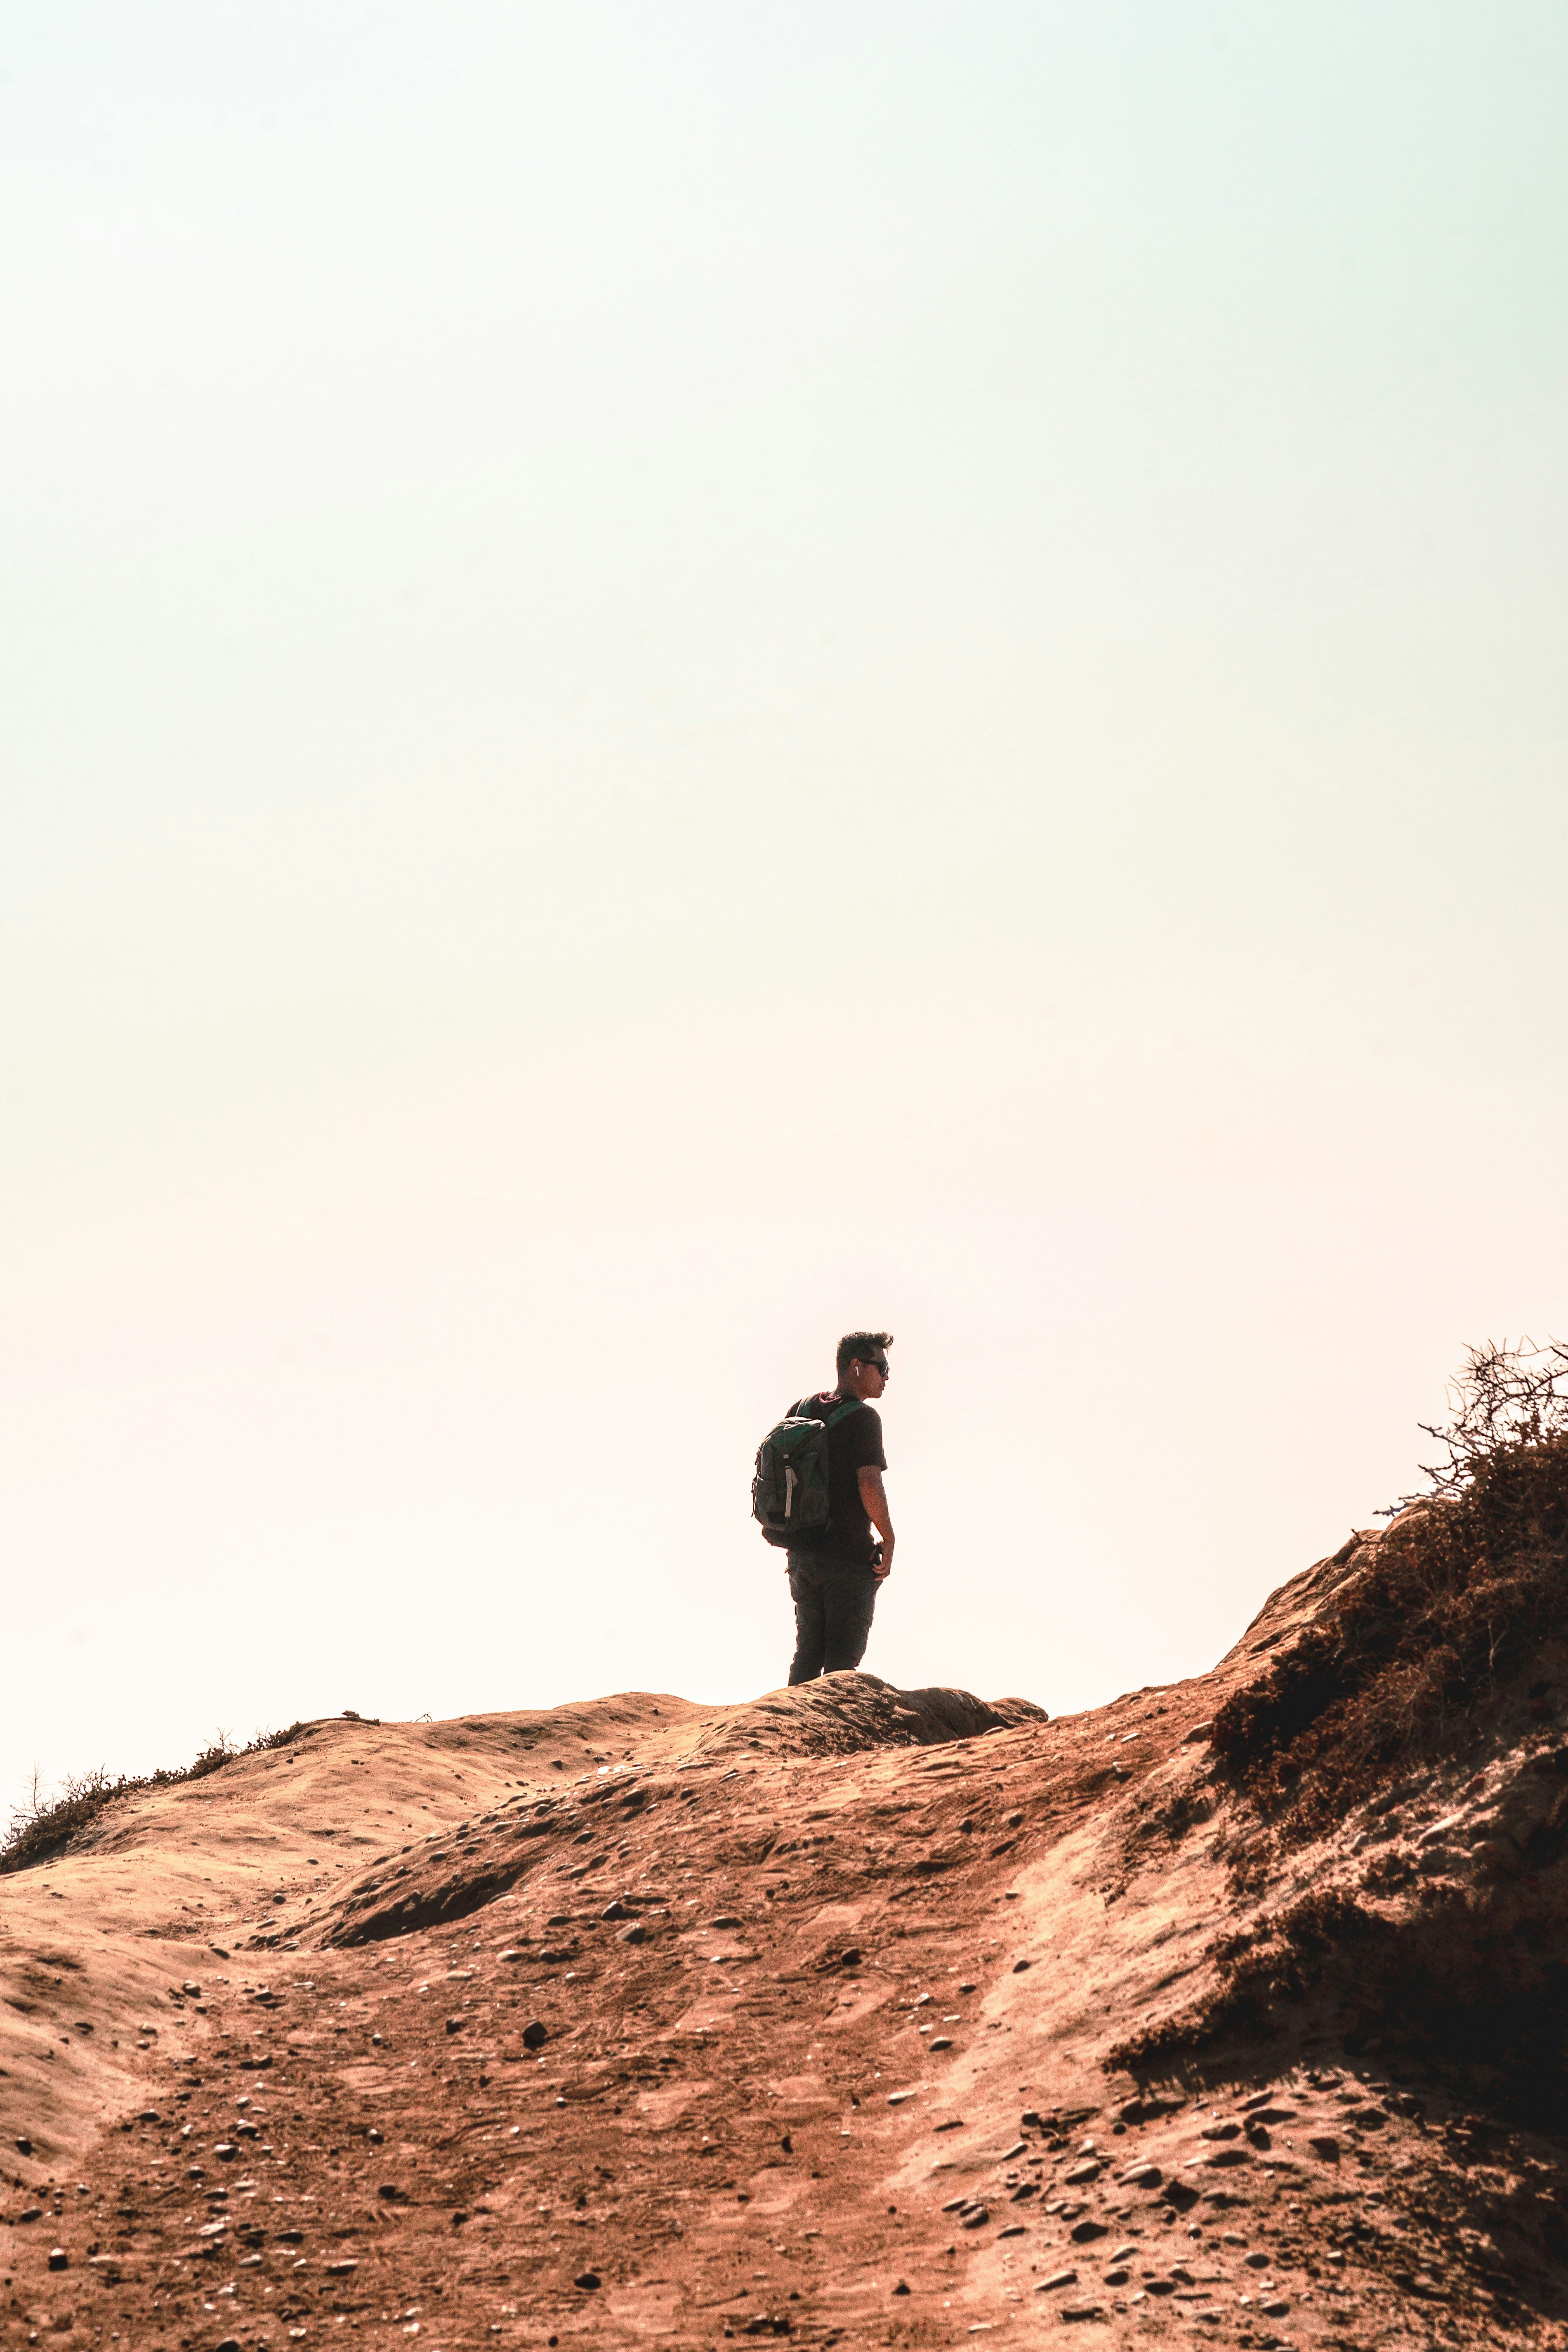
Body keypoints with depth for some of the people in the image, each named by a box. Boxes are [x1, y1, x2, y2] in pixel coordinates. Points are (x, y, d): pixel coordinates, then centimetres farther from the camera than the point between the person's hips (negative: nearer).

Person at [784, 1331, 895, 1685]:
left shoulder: (802, 1409, 11)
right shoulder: (863, 1417, -11)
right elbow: (869, 1484, -20)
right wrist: (888, 1540, -8)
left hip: (802, 1553, 7)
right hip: (851, 1557, -7)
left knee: (807, 1652, 13)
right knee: (843, 1656, 0)